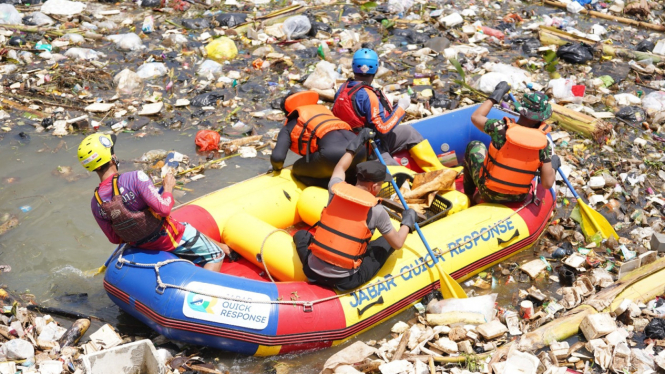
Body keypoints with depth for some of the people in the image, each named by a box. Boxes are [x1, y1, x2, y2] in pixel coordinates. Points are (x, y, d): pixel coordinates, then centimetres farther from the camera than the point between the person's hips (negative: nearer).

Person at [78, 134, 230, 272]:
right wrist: (168, 188, -10)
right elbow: (163, 208, -30)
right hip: (170, 238, -7)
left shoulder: (96, 203, -9)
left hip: (141, 245, 7)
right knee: (215, 256, 7)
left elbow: (115, 239, 0)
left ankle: (216, 245, 46)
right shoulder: (134, 178, -28)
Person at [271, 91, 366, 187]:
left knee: (298, 170, 21)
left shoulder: (288, 128, 21)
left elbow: (277, 157, 7)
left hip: (332, 153, -6)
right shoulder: (322, 109, 38)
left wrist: (277, 168, 31)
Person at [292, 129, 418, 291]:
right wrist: (407, 222, 22)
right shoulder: (377, 211, -8)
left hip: (312, 271, 3)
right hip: (345, 282, -3)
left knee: (301, 234, 33)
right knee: (387, 242, 16)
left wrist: (356, 142, 38)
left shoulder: (336, 189, 1)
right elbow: (398, 243, 4)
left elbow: (340, 167, 27)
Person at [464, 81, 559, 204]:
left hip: (488, 193, -2)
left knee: (474, 146, 22)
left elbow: (475, 116, -2)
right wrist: (553, 166, 6)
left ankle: (468, 196, 32)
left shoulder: (502, 129, -22)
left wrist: (497, 94, 5)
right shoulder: (544, 144, -17)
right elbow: (548, 184, -15)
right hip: (518, 198, 2)